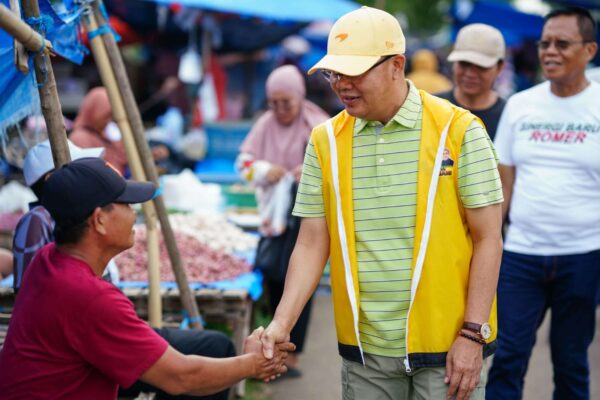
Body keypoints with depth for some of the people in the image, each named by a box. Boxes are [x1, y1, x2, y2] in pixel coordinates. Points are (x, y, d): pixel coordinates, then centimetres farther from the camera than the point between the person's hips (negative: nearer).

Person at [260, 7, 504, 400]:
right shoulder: (325, 141, 3)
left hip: (445, 344, -3)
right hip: (364, 349, 3)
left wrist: (473, 334, -10)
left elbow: (487, 240, -5)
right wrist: (281, 324, -7)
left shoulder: (458, 130, -6)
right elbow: (312, 244, 5)